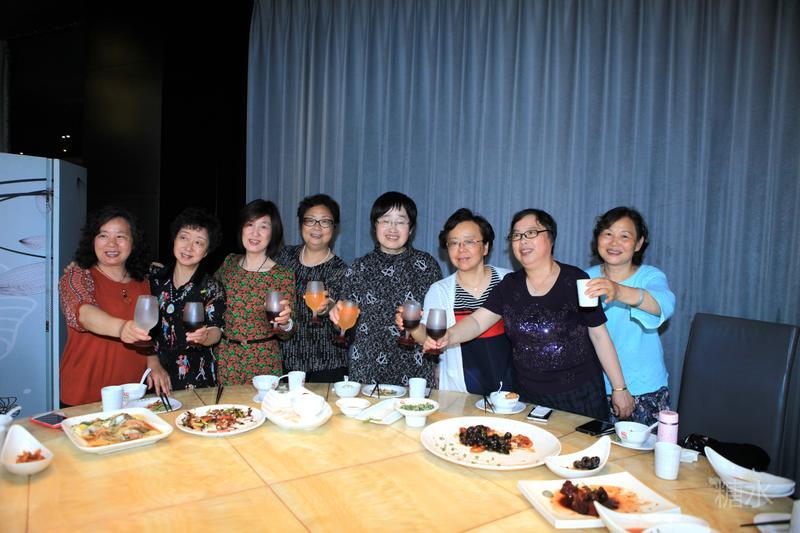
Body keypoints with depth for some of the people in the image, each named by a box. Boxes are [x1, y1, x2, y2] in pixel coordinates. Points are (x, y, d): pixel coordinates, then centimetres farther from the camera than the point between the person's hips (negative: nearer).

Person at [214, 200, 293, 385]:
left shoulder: (283, 275, -11)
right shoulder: (230, 262, 0)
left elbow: (283, 334, -7)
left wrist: (284, 323, -26)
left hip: (262, 363, -3)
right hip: (224, 359, 3)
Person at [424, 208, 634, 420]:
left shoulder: (575, 280, -9)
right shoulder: (510, 285, 1)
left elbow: (599, 335, -5)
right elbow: (477, 321, -8)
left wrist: (620, 388, -3)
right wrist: (448, 336, -28)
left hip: (579, 395, -3)